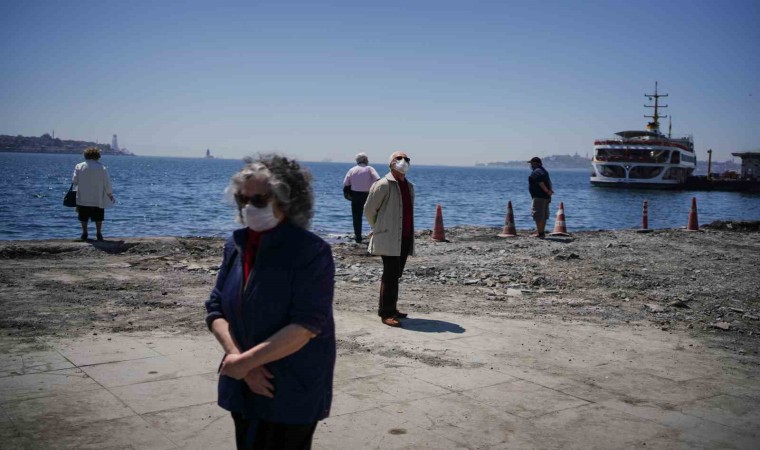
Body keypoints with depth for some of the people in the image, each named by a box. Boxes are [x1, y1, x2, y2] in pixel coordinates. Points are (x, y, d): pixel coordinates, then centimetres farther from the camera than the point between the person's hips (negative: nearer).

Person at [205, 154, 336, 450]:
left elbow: (306, 325, -22)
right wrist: (238, 358, -13)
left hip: (292, 395, -5)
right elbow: (216, 309, 2)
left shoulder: (311, 251, -16)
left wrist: (245, 360, -21)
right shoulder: (236, 245, 3)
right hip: (243, 387, 6)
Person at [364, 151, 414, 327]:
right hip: (389, 239, -8)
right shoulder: (384, 185, -9)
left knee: (395, 275, 12)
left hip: (405, 238, 8)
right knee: (390, 275, -9)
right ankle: (386, 313, -4)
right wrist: (378, 228, 6)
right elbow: (369, 210, -5)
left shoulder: (409, 186, 16)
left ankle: (390, 308, 21)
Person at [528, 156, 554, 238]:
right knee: (543, 216, 13)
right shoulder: (544, 171, 19)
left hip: (539, 197, -10)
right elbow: (549, 182, 17)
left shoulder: (536, 172, -14)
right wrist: (549, 191, 7)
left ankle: (540, 233, -9)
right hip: (546, 197, 10)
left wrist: (547, 191, -18)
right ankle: (542, 232, 19)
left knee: (538, 216, -8)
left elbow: (541, 184, -23)